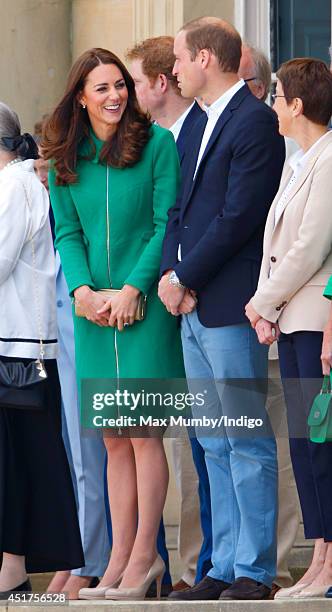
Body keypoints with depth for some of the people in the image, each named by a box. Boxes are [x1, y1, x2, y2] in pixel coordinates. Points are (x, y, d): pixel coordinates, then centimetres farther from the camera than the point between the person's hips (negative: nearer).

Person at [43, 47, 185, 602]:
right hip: (94, 309, 4)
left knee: (142, 431, -6)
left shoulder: (157, 143, -3)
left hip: (145, 304, -4)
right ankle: (120, 557, 10)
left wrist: (133, 289, -13)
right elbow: (67, 232, 9)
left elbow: (167, 223, -6)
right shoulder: (66, 160, 10)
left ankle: (144, 555, 0)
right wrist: (83, 290, -8)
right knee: (113, 439, 7)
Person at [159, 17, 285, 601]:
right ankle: (225, 568, 15)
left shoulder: (256, 121, -11)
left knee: (247, 442, -5)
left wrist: (185, 279, -12)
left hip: (230, 306, -9)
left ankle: (253, 573, -1)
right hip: (193, 306, 9)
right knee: (214, 444, 11)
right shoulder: (199, 127, 18)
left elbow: (240, 216, -17)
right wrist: (169, 272, 0)